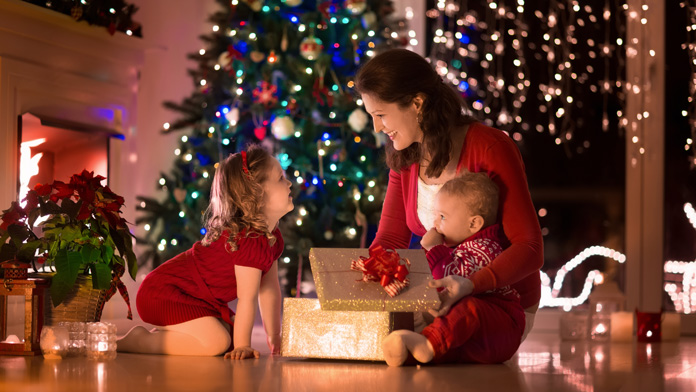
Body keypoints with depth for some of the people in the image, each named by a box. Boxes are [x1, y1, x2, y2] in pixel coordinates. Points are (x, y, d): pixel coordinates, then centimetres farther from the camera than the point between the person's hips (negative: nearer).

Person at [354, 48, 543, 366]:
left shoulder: (490, 149, -15)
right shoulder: (404, 159, 6)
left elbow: (529, 248, -18)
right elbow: (390, 239, 7)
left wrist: (471, 284, -36)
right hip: (447, 301, 6)